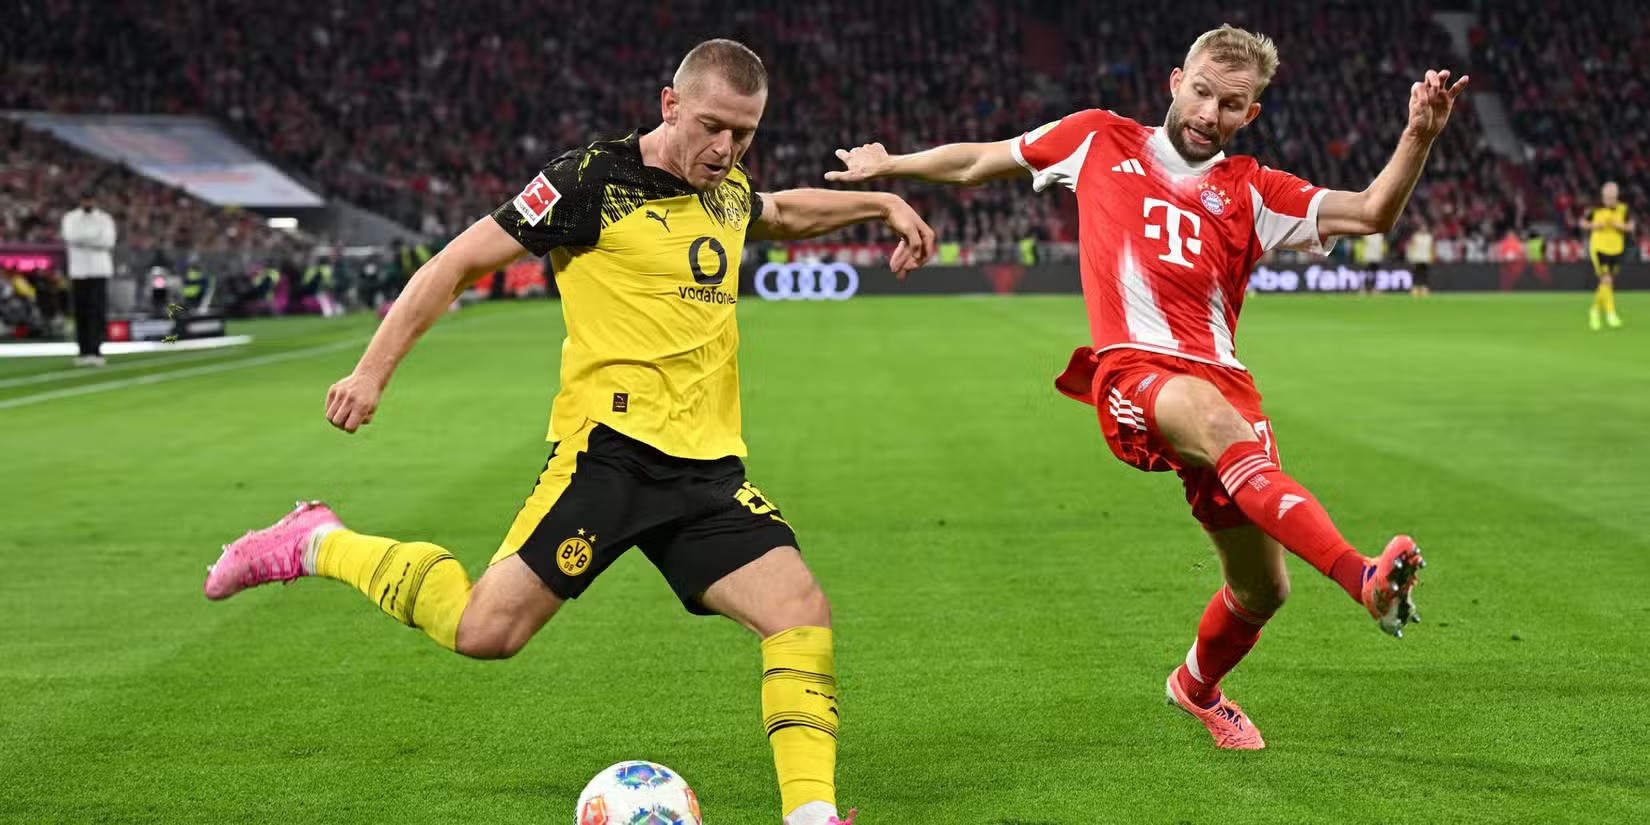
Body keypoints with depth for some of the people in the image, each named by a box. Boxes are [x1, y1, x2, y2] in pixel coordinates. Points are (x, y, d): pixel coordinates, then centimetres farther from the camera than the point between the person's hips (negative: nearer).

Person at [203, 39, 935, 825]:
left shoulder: (727, 193, 15)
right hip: (611, 443, -6)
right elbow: (462, 259, -3)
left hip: (708, 464, 6)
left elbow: (783, 210, 43)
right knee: (486, 629, -13)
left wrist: (881, 202, 35)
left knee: (802, 611, -10)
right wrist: (373, 370, -7)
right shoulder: (594, 179, -6)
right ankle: (318, 545, 8)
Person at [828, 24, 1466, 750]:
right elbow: (980, 162, 29)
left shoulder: (1251, 192, 15)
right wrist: (890, 166, 37)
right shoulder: (1099, 140, 15)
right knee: (1220, 425, -39)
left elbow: (1370, 212, 4)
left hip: (1222, 381, 3)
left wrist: (1419, 135, -10)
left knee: (1262, 591, 3)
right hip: (1132, 370, -3)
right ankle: (1366, 579, -56)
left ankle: (1198, 686, 38)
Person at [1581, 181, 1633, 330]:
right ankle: (1610, 312, -9)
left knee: (1608, 283, 11)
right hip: (1599, 248, -3)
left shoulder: (1623, 209, -4)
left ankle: (1595, 310, 31)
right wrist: (1594, 225, -16)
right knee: (1606, 280, -15)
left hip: (1616, 250, 3)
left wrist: (1620, 225, -17)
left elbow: (1630, 226, 3)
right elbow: (1583, 222, 3)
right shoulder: (1595, 209, -8)